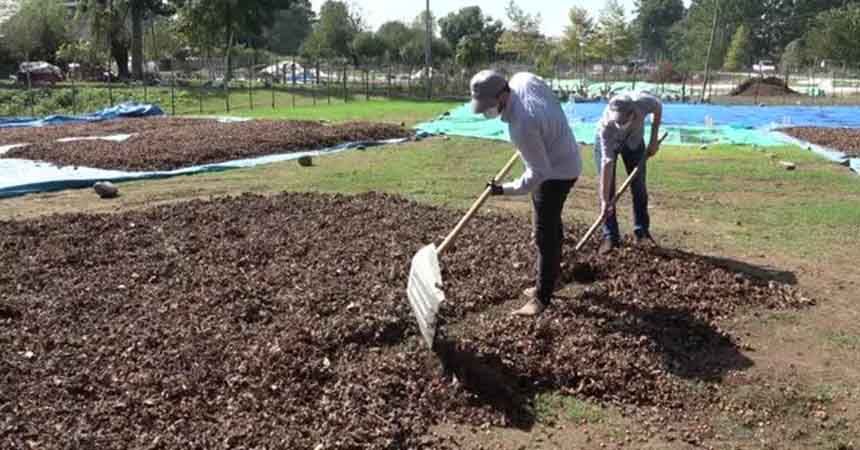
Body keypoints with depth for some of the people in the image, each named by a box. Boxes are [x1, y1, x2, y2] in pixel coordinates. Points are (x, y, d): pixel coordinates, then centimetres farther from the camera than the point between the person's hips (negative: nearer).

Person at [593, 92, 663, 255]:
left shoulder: (644, 102, -39)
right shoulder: (605, 126, -42)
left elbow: (658, 107, -12)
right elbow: (607, 163, -40)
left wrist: (654, 140, -13)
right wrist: (605, 200, -39)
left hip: (634, 141, 3)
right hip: (607, 143, -2)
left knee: (639, 187, 5)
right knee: (607, 188, -8)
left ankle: (642, 232, 18)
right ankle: (610, 236, 0)